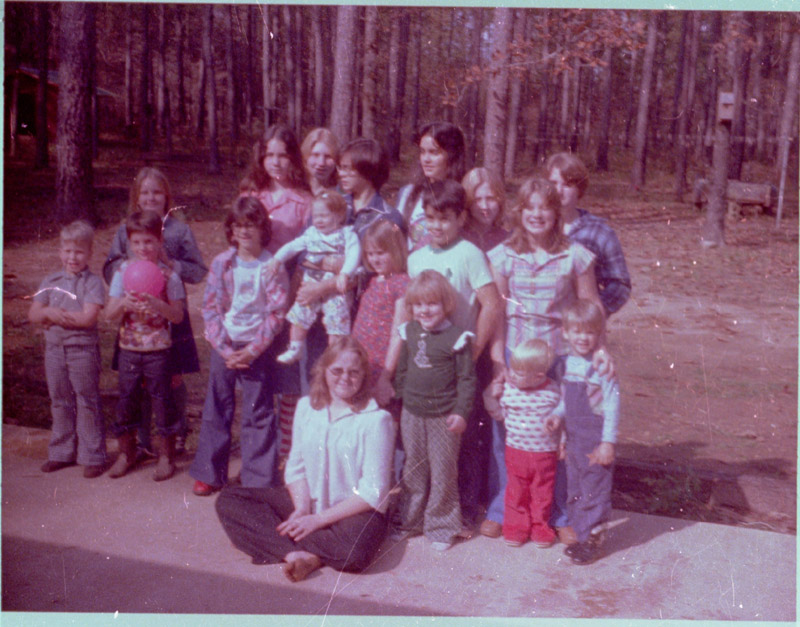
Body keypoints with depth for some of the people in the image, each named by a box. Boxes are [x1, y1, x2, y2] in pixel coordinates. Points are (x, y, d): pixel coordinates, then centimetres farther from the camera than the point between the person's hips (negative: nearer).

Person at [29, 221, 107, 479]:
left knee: (87, 402, 2)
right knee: (60, 402, 15)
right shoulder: (51, 281, 8)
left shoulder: (92, 282, -9)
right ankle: (62, 452, 28)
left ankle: (93, 457, 11)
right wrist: (50, 313, -17)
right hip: (54, 349, 6)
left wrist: (54, 315, -14)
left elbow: (88, 318, -20)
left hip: (83, 349, -6)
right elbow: (33, 314, 3)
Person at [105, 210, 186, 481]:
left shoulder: (168, 275, -6)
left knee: (161, 400, 4)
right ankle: (127, 452, 29)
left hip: (158, 349, -3)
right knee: (126, 399, 11)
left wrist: (158, 304, -25)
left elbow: (178, 316, -8)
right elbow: (109, 313, 0)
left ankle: (166, 455, 18)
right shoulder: (123, 271, 2)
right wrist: (122, 304, -20)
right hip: (129, 347, 3)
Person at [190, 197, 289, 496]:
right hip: (223, 346, 2)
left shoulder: (272, 266, -5)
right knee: (216, 410, 10)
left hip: (257, 348, -2)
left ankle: (259, 479, 12)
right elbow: (210, 308, 0)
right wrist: (224, 348, -10)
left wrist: (253, 349, -14)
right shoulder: (221, 263, 1)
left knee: (258, 413, 2)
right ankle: (209, 473, 23)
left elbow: (277, 313, -7)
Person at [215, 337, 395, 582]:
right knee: (228, 500, -11)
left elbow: (373, 492, -14)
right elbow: (295, 467, 8)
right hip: (305, 501, 6)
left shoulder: (376, 419, -13)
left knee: (353, 552, -40)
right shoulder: (307, 406, 5)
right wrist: (302, 508, -12)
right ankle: (304, 555, -24)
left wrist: (318, 520, -17)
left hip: (356, 511, -6)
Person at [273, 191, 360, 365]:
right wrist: (276, 259, -7)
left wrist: (344, 274, -35)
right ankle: (295, 349, 23)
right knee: (299, 315, 6)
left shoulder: (347, 235, -5)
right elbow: (292, 247, 7)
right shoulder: (311, 234, 9)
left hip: (335, 288, -4)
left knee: (336, 323, -5)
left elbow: (353, 255, -19)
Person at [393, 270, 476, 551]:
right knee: (413, 470, 15)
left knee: (442, 473, 3)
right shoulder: (409, 333, 4)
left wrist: (461, 412, -12)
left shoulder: (457, 337, -11)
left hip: (444, 416, -4)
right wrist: (401, 398, 16)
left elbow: (467, 378, -8)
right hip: (412, 413, 5)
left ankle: (441, 527, 15)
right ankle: (411, 520, 29)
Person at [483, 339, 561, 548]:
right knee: (516, 491, 12)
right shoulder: (507, 389, -8)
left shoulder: (553, 392, -12)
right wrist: (491, 397, -13)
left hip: (545, 453, -1)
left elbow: (561, 415, 0)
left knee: (542, 493, 13)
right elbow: (500, 415, 2)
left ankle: (540, 526, 30)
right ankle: (516, 525, 27)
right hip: (515, 450, 1)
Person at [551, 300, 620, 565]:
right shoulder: (565, 362, 5)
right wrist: (555, 415, -4)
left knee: (594, 489, 2)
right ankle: (580, 534, 28)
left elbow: (612, 405, -14)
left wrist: (608, 442, -15)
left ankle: (592, 540, 14)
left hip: (596, 439, -7)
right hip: (573, 436, 7)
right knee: (574, 490, 15)